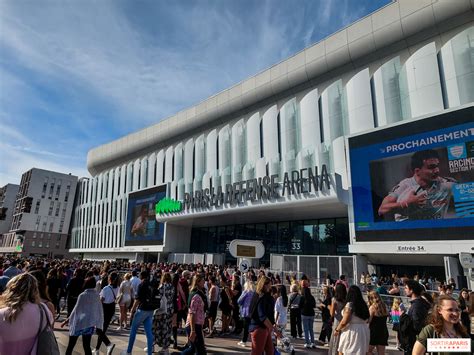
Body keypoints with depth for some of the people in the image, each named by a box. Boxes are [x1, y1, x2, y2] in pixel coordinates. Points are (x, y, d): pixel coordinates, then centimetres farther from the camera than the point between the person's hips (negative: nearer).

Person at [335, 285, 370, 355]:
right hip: (364, 332, 7)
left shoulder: (349, 304, -14)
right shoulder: (363, 304, 6)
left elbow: (344, 322, -16)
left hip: (352, 331, -6)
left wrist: (337, 329, -3)